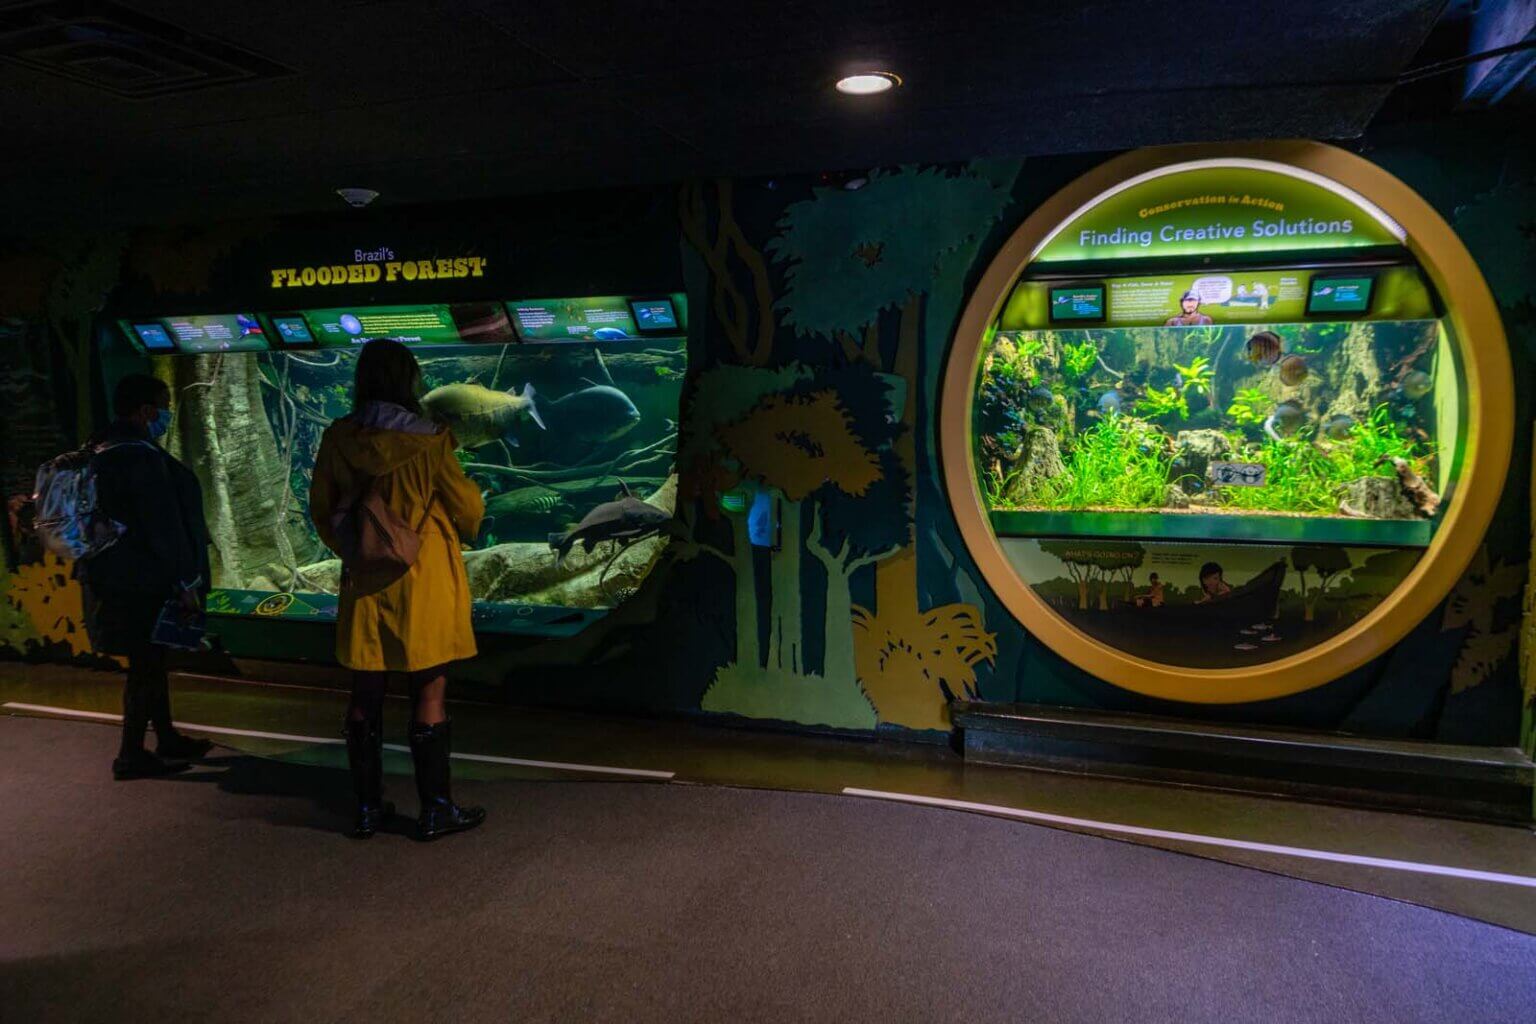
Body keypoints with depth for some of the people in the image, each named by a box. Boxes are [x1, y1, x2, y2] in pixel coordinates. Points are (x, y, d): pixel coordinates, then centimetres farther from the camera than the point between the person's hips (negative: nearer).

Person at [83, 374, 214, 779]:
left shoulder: (101, 453, 11)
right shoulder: (143, 456, -20)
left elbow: (107, 516, 17)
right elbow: (163, 527, -21)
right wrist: (185, 583, -16)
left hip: (113, 576, 10)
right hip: (143, 582, -10)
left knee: (150, 662, 18)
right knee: (146, 667, 2)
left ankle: (167, 740, 29)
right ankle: (131, 756, 11)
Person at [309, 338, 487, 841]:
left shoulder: (338, 440, -3)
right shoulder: (427, 443, -14)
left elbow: (321, 511, 8)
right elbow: (468, 509, -5)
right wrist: (460, 535, 17)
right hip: (424, 581, -4)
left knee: (366, 694, 12)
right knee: (429, 692, 4)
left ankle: (368, 807, 22)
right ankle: (435, 810, 11)